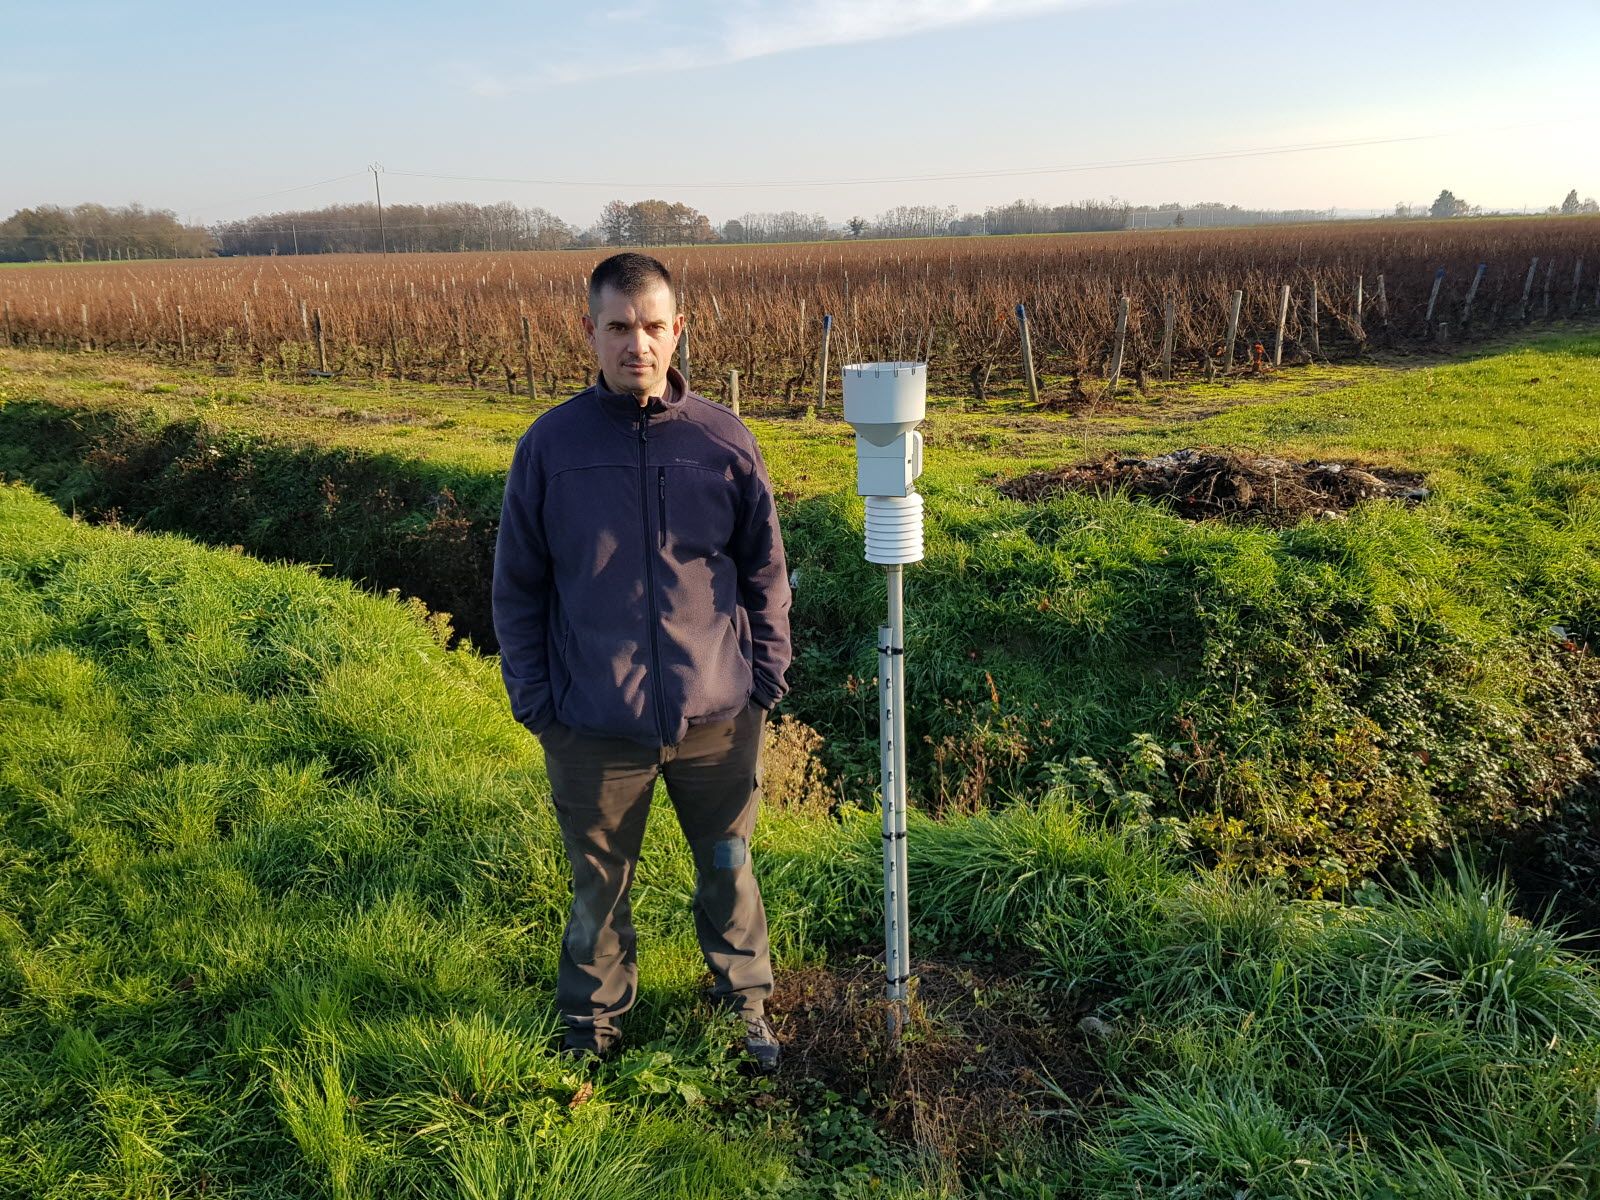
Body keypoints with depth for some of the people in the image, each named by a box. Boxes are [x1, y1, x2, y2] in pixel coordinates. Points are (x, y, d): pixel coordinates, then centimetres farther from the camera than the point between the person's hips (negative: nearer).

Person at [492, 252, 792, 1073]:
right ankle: (591, 1027, 39)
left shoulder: (724, 440, -3)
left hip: (719, 718, 1)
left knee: (729, 869, 18)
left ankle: (746, 1005, 42)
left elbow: (766, 573, 6)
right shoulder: (549, 445, -4)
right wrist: (533, 701, -2)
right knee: (599, 885, 16)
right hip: (595, 728, 0)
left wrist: (766, 680, 2)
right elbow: (517, 586, 2)